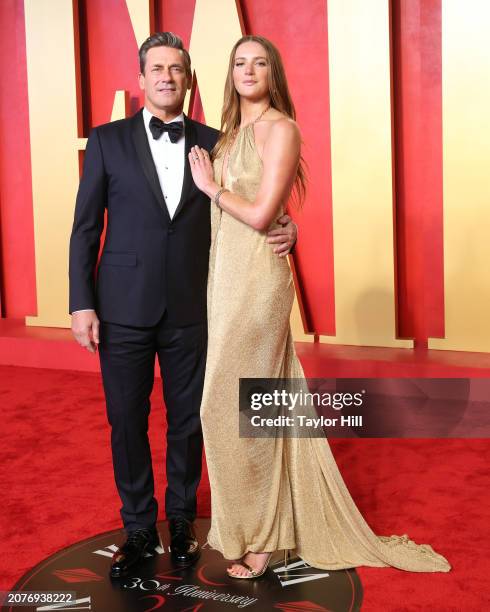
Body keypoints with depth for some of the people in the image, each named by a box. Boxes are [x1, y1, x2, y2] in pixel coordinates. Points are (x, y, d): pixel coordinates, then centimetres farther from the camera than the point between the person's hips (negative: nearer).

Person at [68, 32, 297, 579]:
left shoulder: (213, 143, 5)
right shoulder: (107, 140, 1)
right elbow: (86, 228, 1)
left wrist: (283, 227, -9)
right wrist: (81, 303, -6)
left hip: (190, 310, 1)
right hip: (123, 309, -1)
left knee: (187, 421, 12)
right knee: (127, 422, 9)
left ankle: (181, 521, 33)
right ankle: (138, 528, 28)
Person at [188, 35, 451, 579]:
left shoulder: (280, 128, -9)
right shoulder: (231, 132, 16)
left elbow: (260, 214, -17)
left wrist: (212, 186, -5)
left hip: (256, 279, -8)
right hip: (226, 276, 8)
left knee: (240, 403, -3)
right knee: (229, 403, 13)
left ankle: (258, 536, 14)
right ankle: (249, 522, 28)